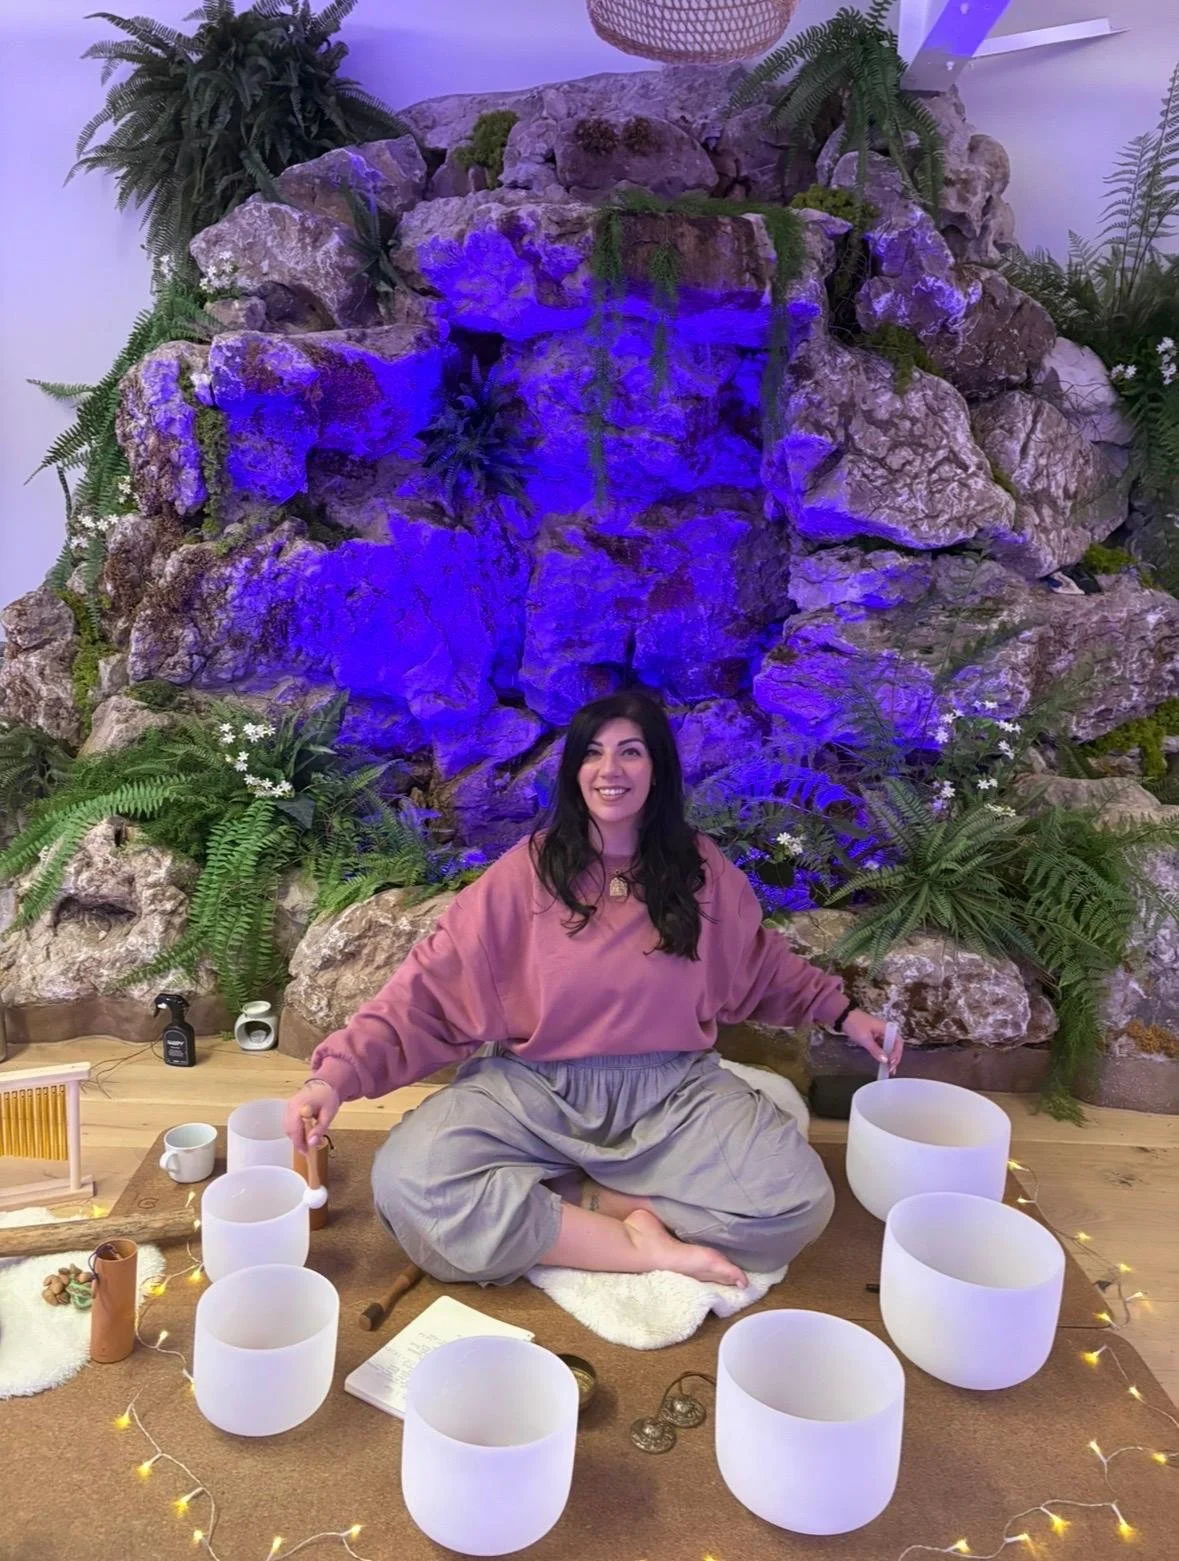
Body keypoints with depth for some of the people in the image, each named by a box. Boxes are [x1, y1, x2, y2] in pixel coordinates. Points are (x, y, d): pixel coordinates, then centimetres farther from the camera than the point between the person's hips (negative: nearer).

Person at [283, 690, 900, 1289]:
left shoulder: (702, 869, 1)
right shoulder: (528, 870, -6)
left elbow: (762, 963, 21)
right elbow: (431, 981, -10)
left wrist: (841, 1012, 12)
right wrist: (338, 1073, -20)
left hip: (672, 1090, 2)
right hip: (532, 1089, -1)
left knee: (797, 1202, -23)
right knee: (408, 1184, -28)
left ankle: (540, 1206, -10)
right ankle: (648, 1248, -15)